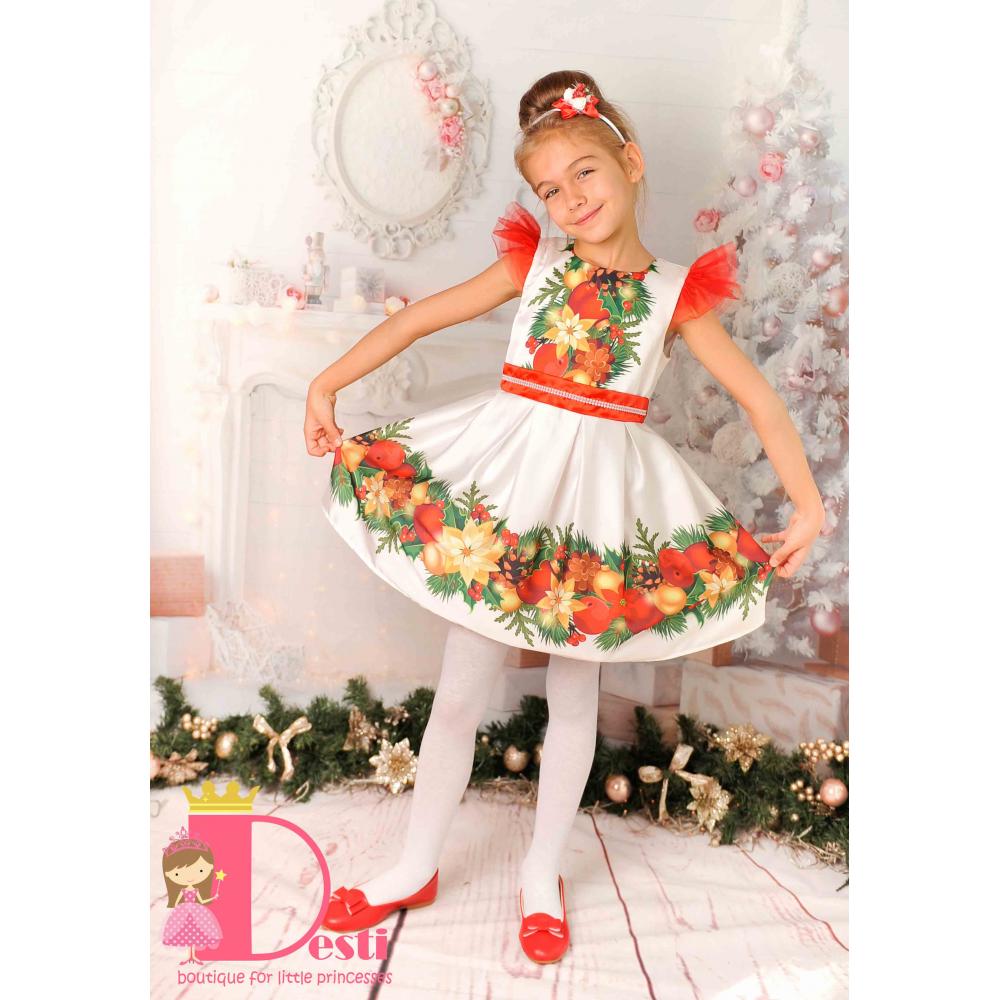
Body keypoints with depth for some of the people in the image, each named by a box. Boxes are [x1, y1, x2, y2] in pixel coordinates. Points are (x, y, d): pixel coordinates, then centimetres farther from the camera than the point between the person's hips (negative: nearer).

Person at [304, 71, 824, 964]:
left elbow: (758, 398, 2)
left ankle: (542, 873, 34)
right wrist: (326, 387, 2)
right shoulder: (533, 261, 6)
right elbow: (419, 318, 6)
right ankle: (416, 869, 30)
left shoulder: (676, 291, 3)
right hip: (504, 481, 1)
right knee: (461, 688, 8)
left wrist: (808, 505, -3)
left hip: (605, 493, 0)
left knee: (574, 691, 12)